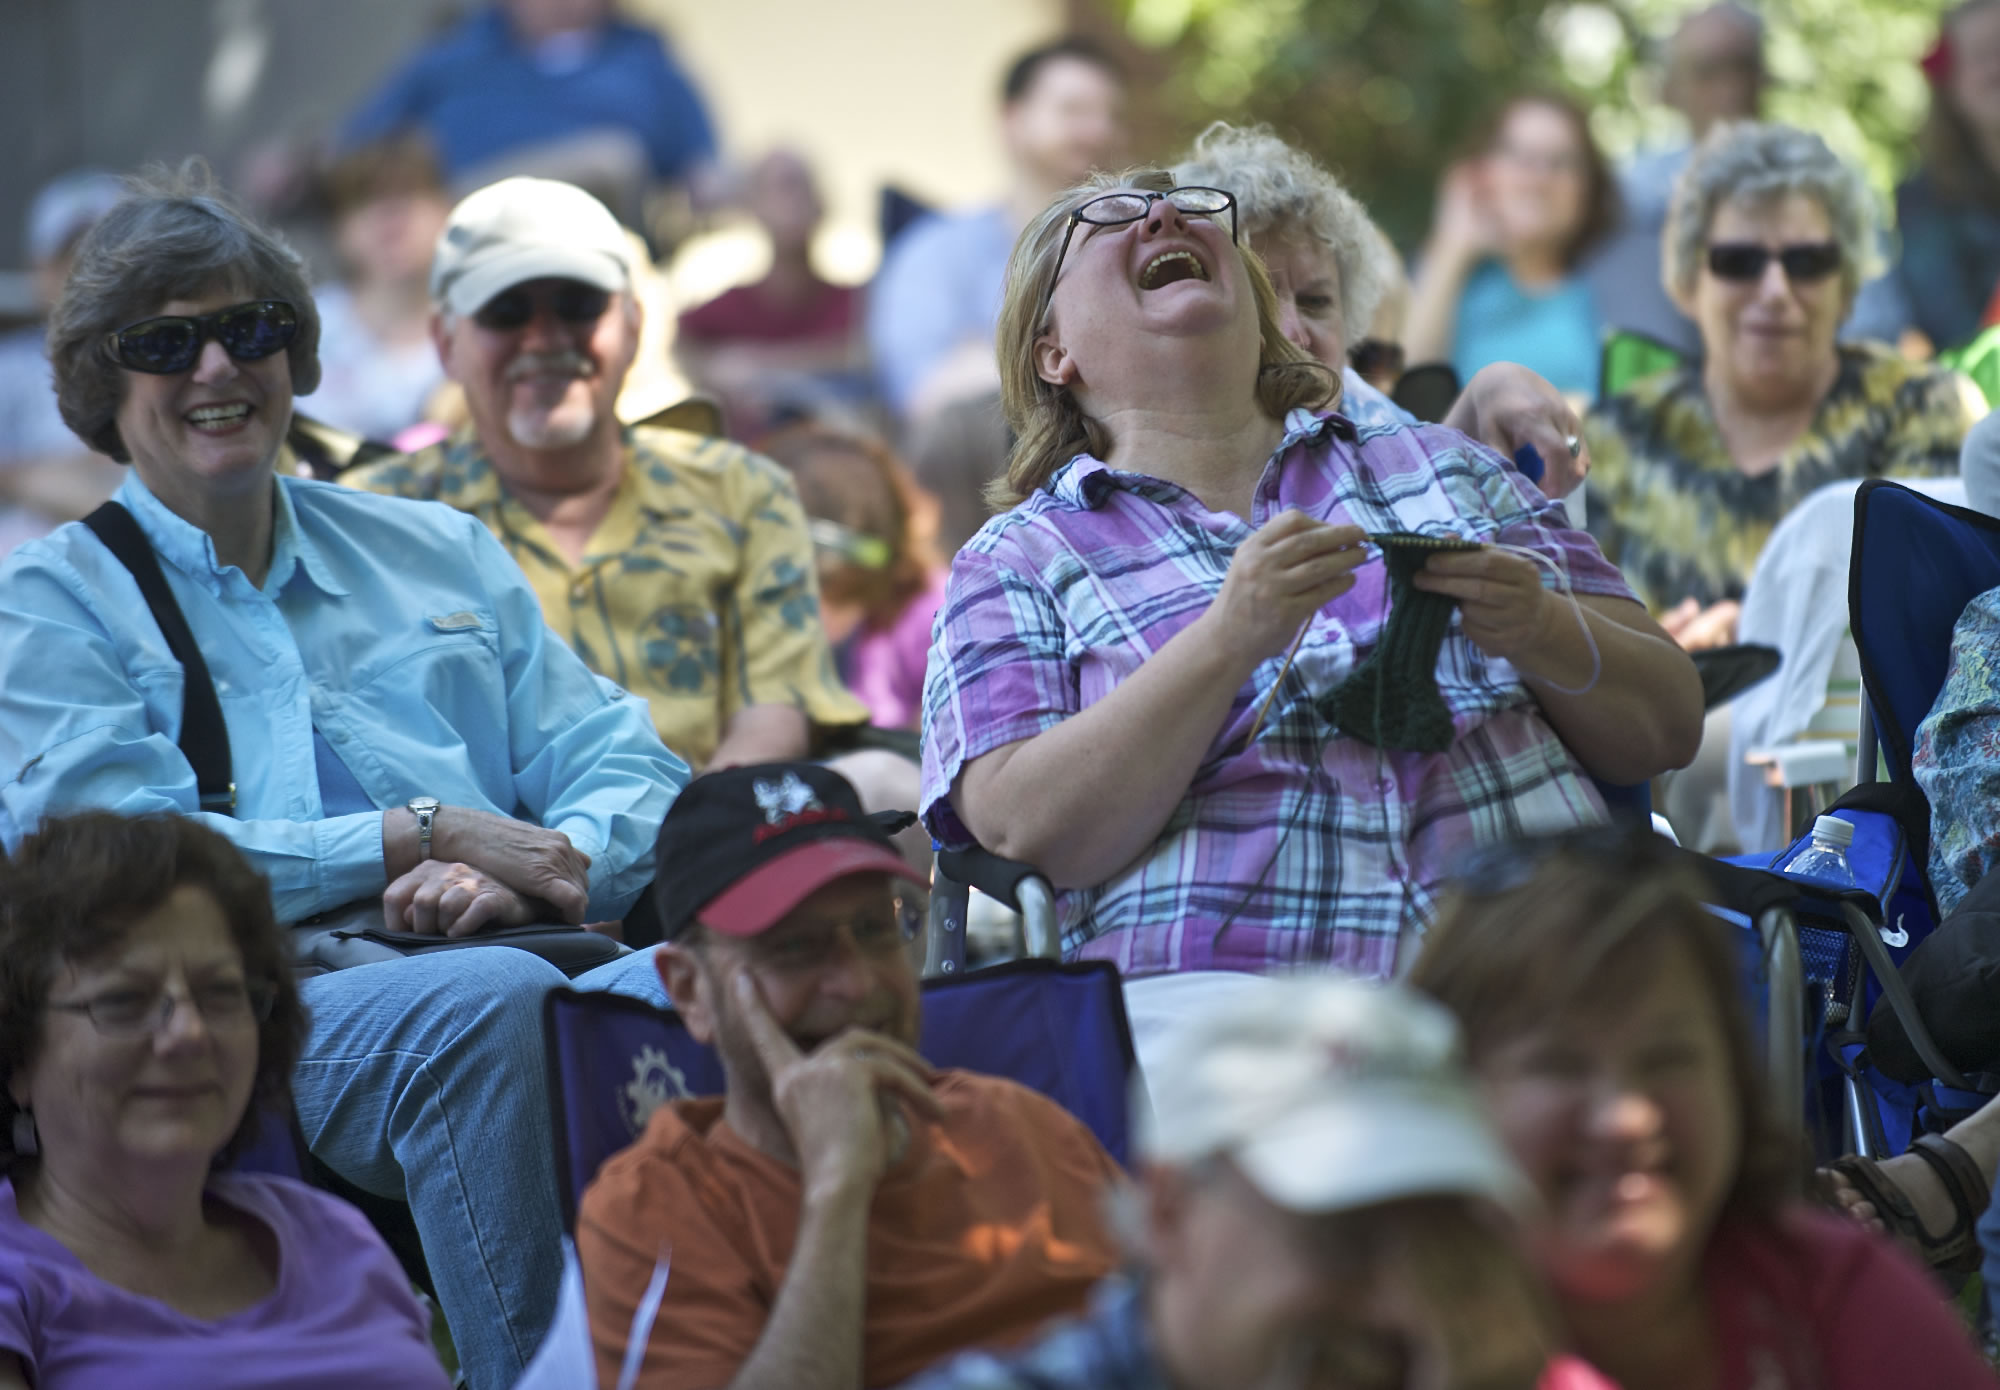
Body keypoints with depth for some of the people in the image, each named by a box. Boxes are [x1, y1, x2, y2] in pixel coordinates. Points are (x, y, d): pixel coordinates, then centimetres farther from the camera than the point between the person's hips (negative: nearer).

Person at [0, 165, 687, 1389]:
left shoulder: (441, 555, 26)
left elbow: (629, 772, 17)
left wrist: (529, 866, -6)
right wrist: (422, 834, -7)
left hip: (523, 959, 3)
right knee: (497, 1001, -37)